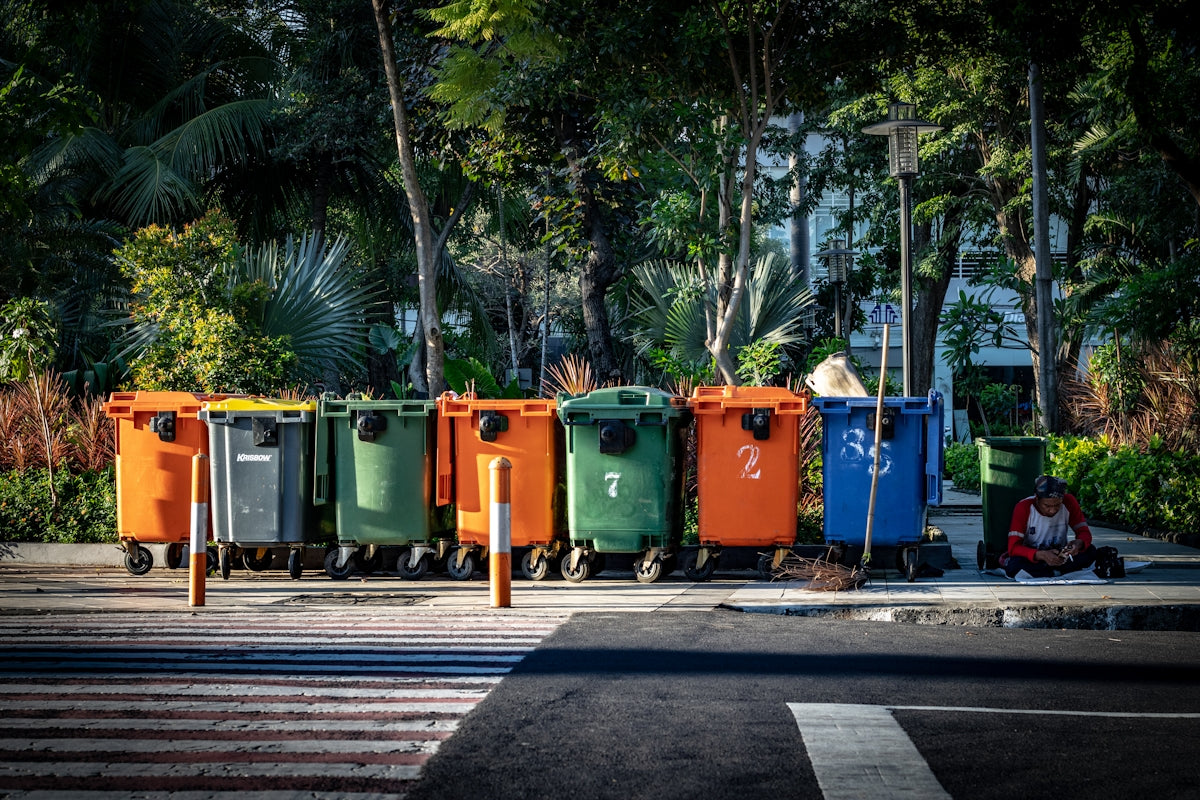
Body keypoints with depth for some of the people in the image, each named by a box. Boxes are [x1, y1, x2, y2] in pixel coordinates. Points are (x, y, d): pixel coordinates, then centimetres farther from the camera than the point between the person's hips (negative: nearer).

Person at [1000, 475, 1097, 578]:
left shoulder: (1069, 502, -11)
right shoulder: (1023, 508, -18)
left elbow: (1084, 532, -7)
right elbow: (1013, 547, -23)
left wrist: (1079, 543, -33)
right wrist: (1041, 555, -41)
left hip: (1059, 556, 3)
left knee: (1090, 551, -25)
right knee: (1014, 565, -37)